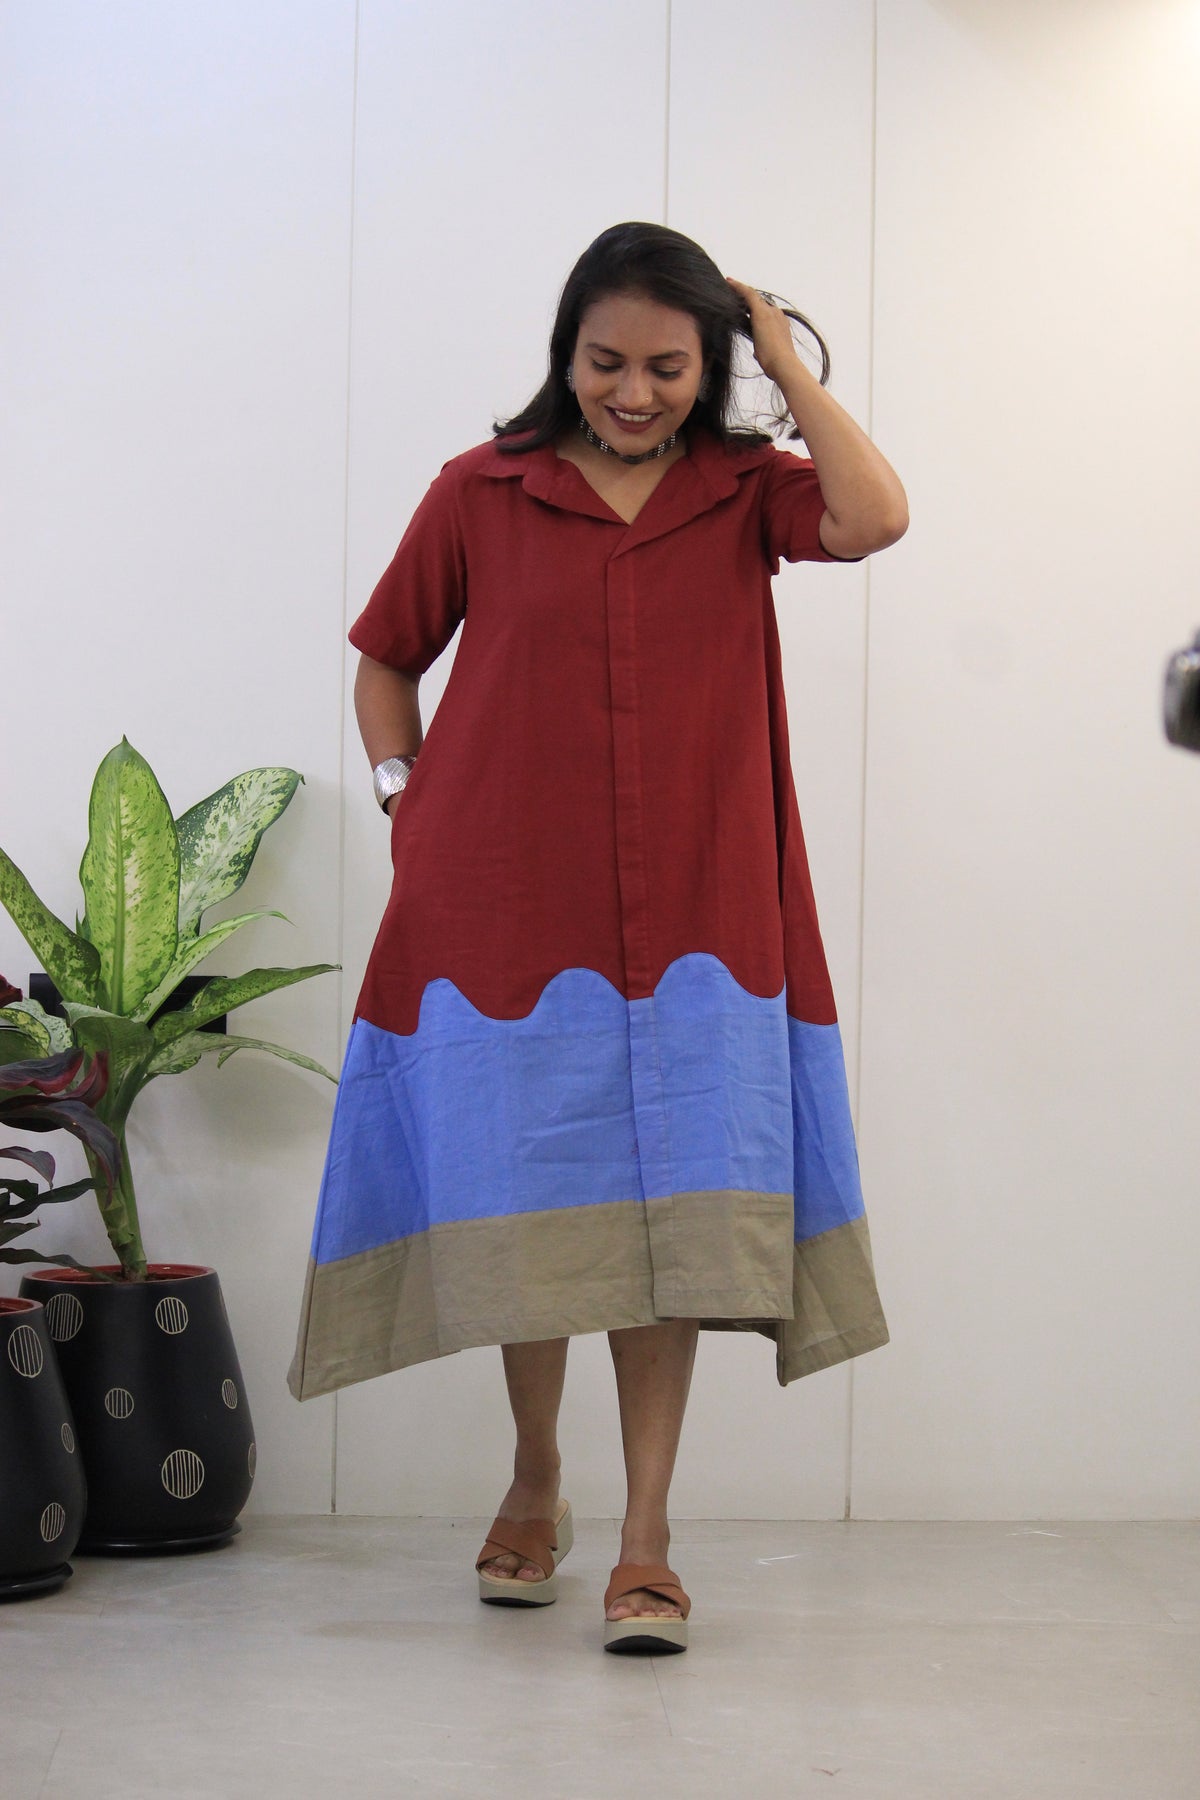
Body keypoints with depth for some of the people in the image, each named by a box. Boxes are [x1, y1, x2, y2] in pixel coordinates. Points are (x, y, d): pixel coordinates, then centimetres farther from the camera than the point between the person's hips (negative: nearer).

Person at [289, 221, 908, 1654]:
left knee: (671, 1211, -5)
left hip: (695, 915, 0)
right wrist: (406, 805, 2)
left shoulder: (748, 491, 4)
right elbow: (385, 660, 15)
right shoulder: (481, 492, 4)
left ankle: (645, 1541, 1)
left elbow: (873, 518, -17)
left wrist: (790, 365, -6)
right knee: (526, 1209, 7)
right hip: (507, 907, 0)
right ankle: (534, 1485, 29)